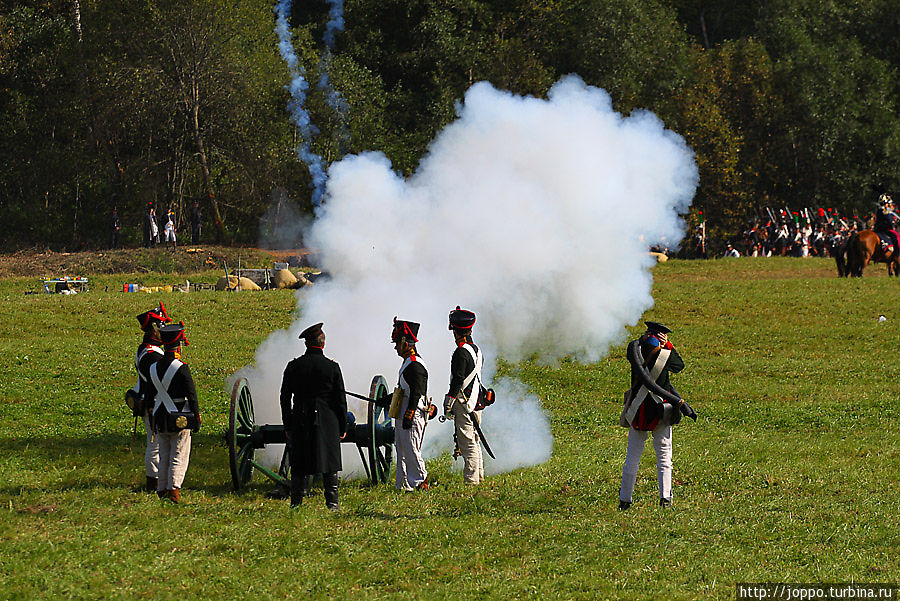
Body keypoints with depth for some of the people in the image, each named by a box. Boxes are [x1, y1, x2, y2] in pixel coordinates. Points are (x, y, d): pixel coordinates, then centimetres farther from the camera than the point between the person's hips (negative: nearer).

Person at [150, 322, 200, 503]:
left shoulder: (154, 368, 4)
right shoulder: (181, 368, -14)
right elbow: (191, 395, -11)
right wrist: (197, 417, -3)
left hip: (160, 419, 5)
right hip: (180, 420, -5)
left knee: (164, 457, 13)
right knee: (179, 457, -2)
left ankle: (162, 490, 12)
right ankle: (174, 487, -13)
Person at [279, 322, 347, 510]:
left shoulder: (293, 366, 0)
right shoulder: (332, 367, -4)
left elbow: (285, 398, 3)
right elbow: (340, 400, -2)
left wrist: (288, 425, 11)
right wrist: (342, 427, 7)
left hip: (300, 420, 2)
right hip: (327, 421, -2)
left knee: (299, 465, 8)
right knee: (330, 464, 4)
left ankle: (296, 502, 8)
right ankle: (332, 502, 1)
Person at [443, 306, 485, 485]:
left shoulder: (461, 353, -17)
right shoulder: (476, 350, 12)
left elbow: (457, 380, -20)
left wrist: (449, 403, -15)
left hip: (463, 404, -9)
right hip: (475, 402, 9)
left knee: (467, 444, -7)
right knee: (473, 441, 16)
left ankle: (471, 480, -7)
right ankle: (479, 475, 22)